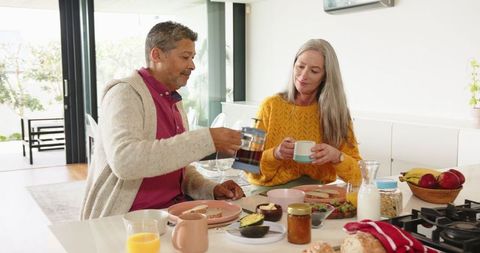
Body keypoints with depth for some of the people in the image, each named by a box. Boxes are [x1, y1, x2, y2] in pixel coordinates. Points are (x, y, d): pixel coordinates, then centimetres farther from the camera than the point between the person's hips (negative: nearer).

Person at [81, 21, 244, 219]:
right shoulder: (124, 92, -11)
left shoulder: (174, 101, 15)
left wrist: (211, 189, -1)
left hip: (174, 207, 8)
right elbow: (124, 161, -29)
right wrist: (205, 140, -28)